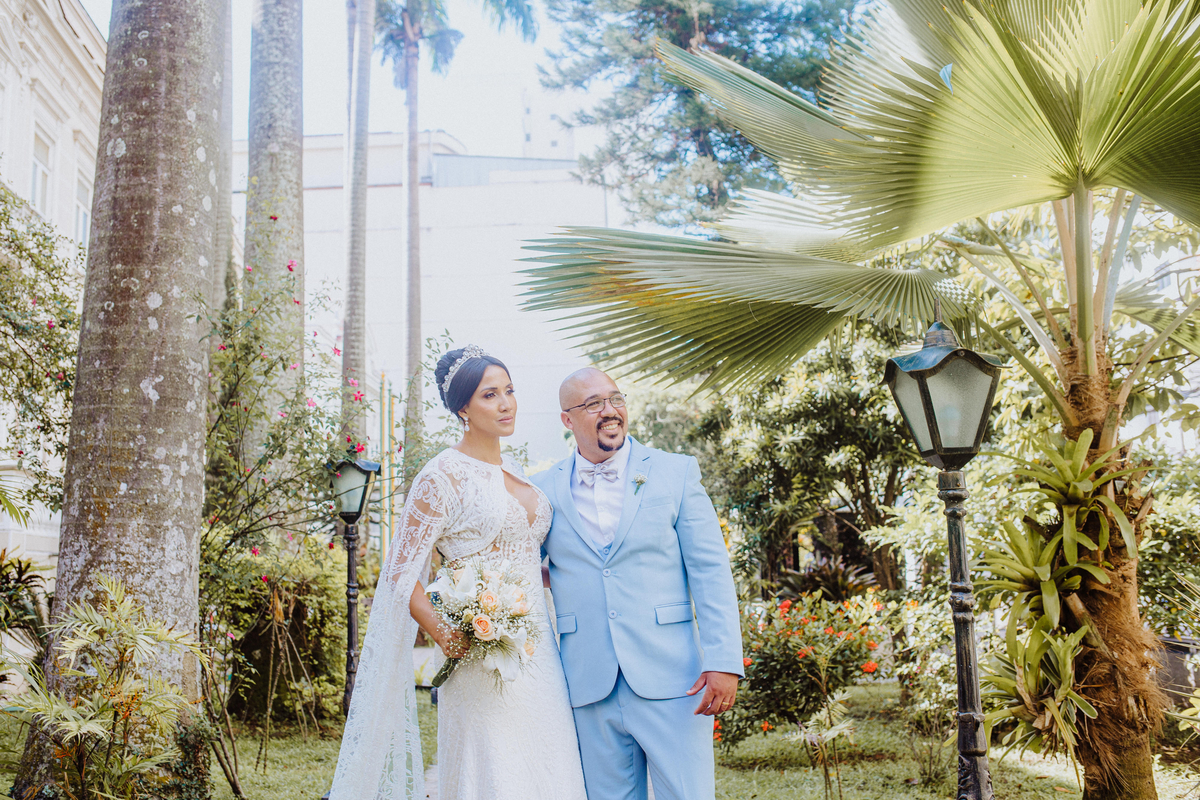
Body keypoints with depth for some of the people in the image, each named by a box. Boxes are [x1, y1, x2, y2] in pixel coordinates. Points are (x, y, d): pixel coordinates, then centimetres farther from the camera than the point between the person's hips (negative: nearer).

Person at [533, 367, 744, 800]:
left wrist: (723, 662, -10)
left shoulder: (676, 472, 2)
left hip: (670, 682, -1)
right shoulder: (544, 490, 6)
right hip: (589, 688, 2)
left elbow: (711, 572, -2)